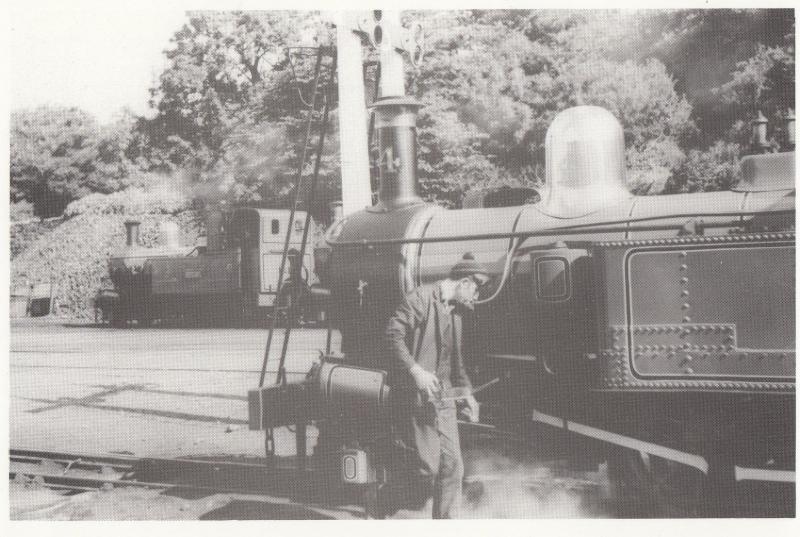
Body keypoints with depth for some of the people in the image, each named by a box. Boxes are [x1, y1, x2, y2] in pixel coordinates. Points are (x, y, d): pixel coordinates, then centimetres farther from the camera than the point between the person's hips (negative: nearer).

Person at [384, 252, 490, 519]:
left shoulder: (456, 312, 19)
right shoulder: (420, 298, -9)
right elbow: (393, 334, -17)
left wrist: (465, 391, 22)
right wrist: (415, 371, -24)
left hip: (443, 396, 8)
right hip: (416, 395, -8)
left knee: (452, 466, 5)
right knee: (429, 466, -7)